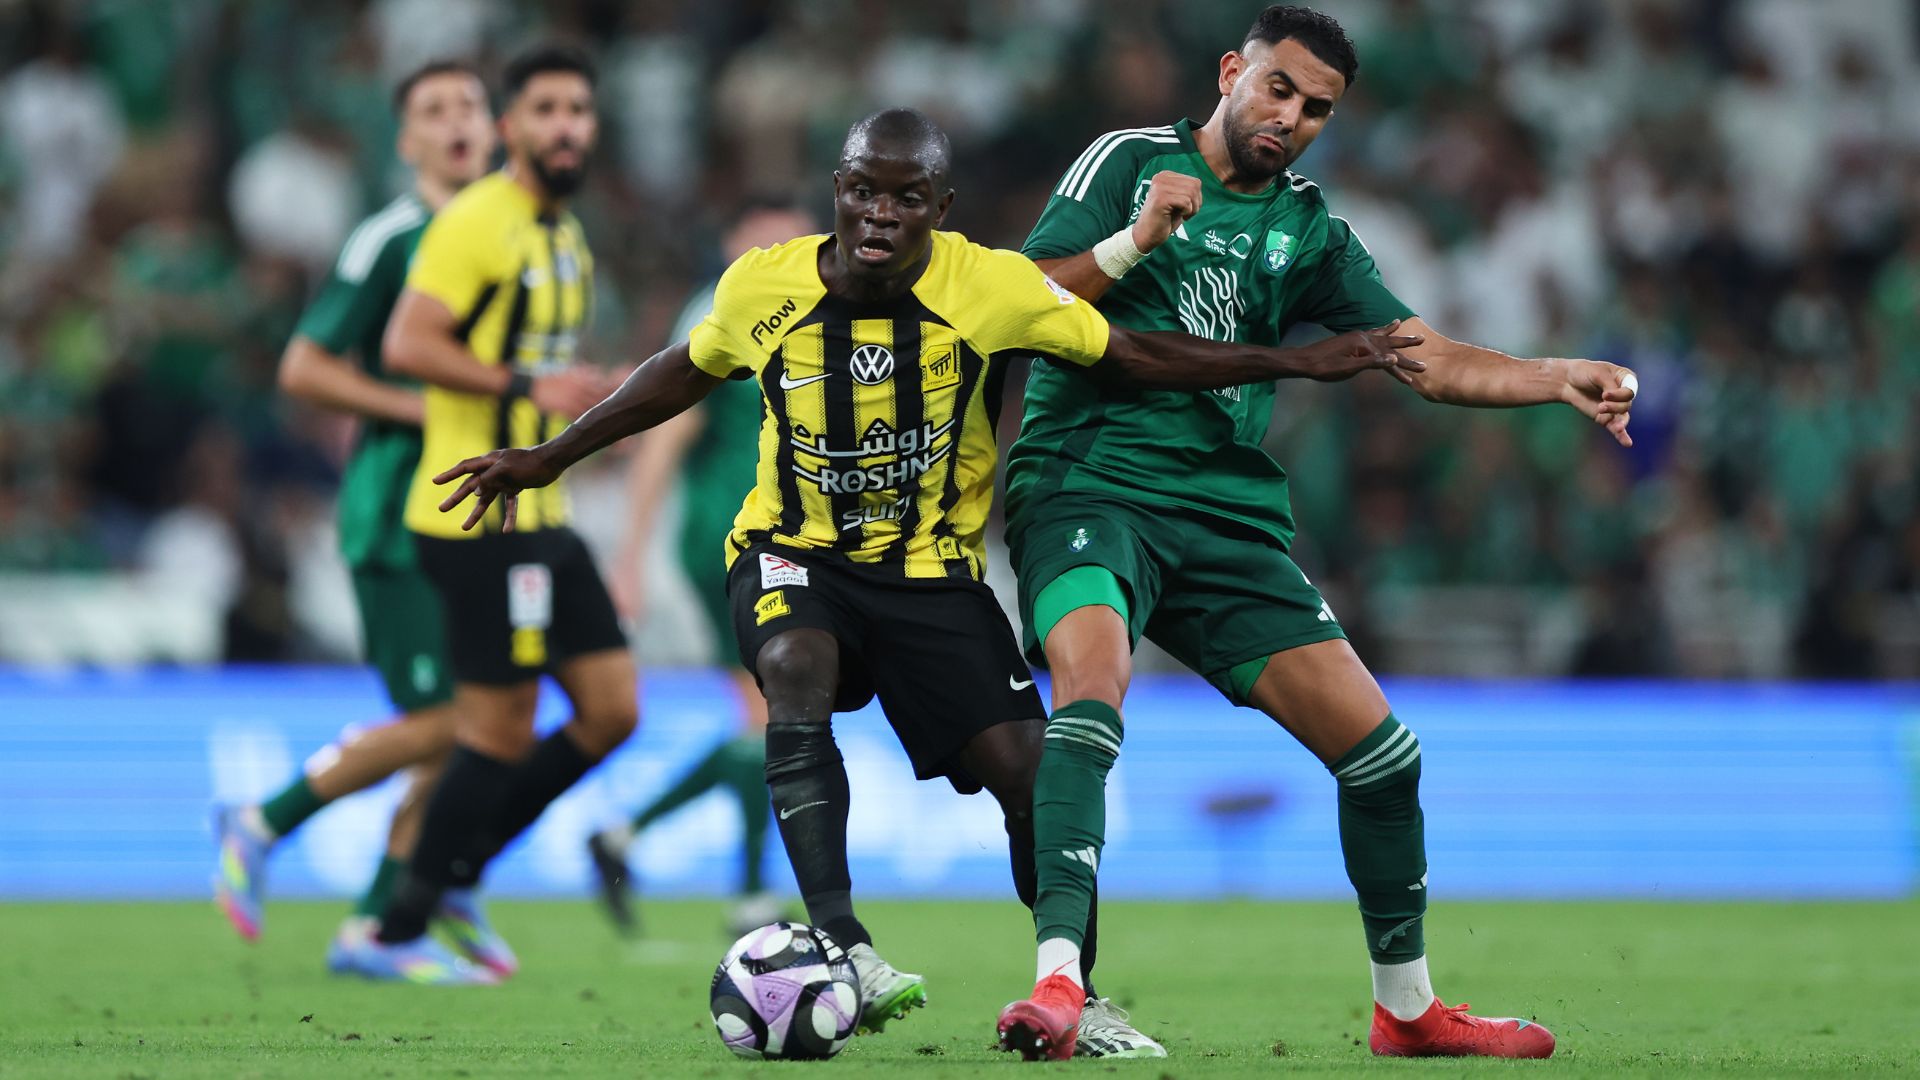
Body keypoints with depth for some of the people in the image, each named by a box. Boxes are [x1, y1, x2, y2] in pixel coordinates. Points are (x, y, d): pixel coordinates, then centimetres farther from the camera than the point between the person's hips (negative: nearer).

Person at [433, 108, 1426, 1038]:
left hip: (932, 569, 1)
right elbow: (684, 373, 11)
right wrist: (549, 458, 15)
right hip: (792, 554, -1)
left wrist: (1297, 361, -8)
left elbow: (1131, 357, -4)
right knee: (796, 674, -34)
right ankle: (843, 948, -42)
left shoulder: (992, 287, -13)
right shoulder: (761, 287, -10)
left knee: (1028, 770, -11)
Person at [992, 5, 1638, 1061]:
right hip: (1086, 484, -5)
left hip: (1228, 515, 5)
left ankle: (1405, 1005, 18)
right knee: (1093, 684, -34)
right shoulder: (1128, 162, 3)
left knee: (1379, 749, 0)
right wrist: (1138, 240, -17)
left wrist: (1561, 378, -5)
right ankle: (1056, 983, -41)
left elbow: (1428, 360, 10)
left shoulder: (1308, 231, 15)